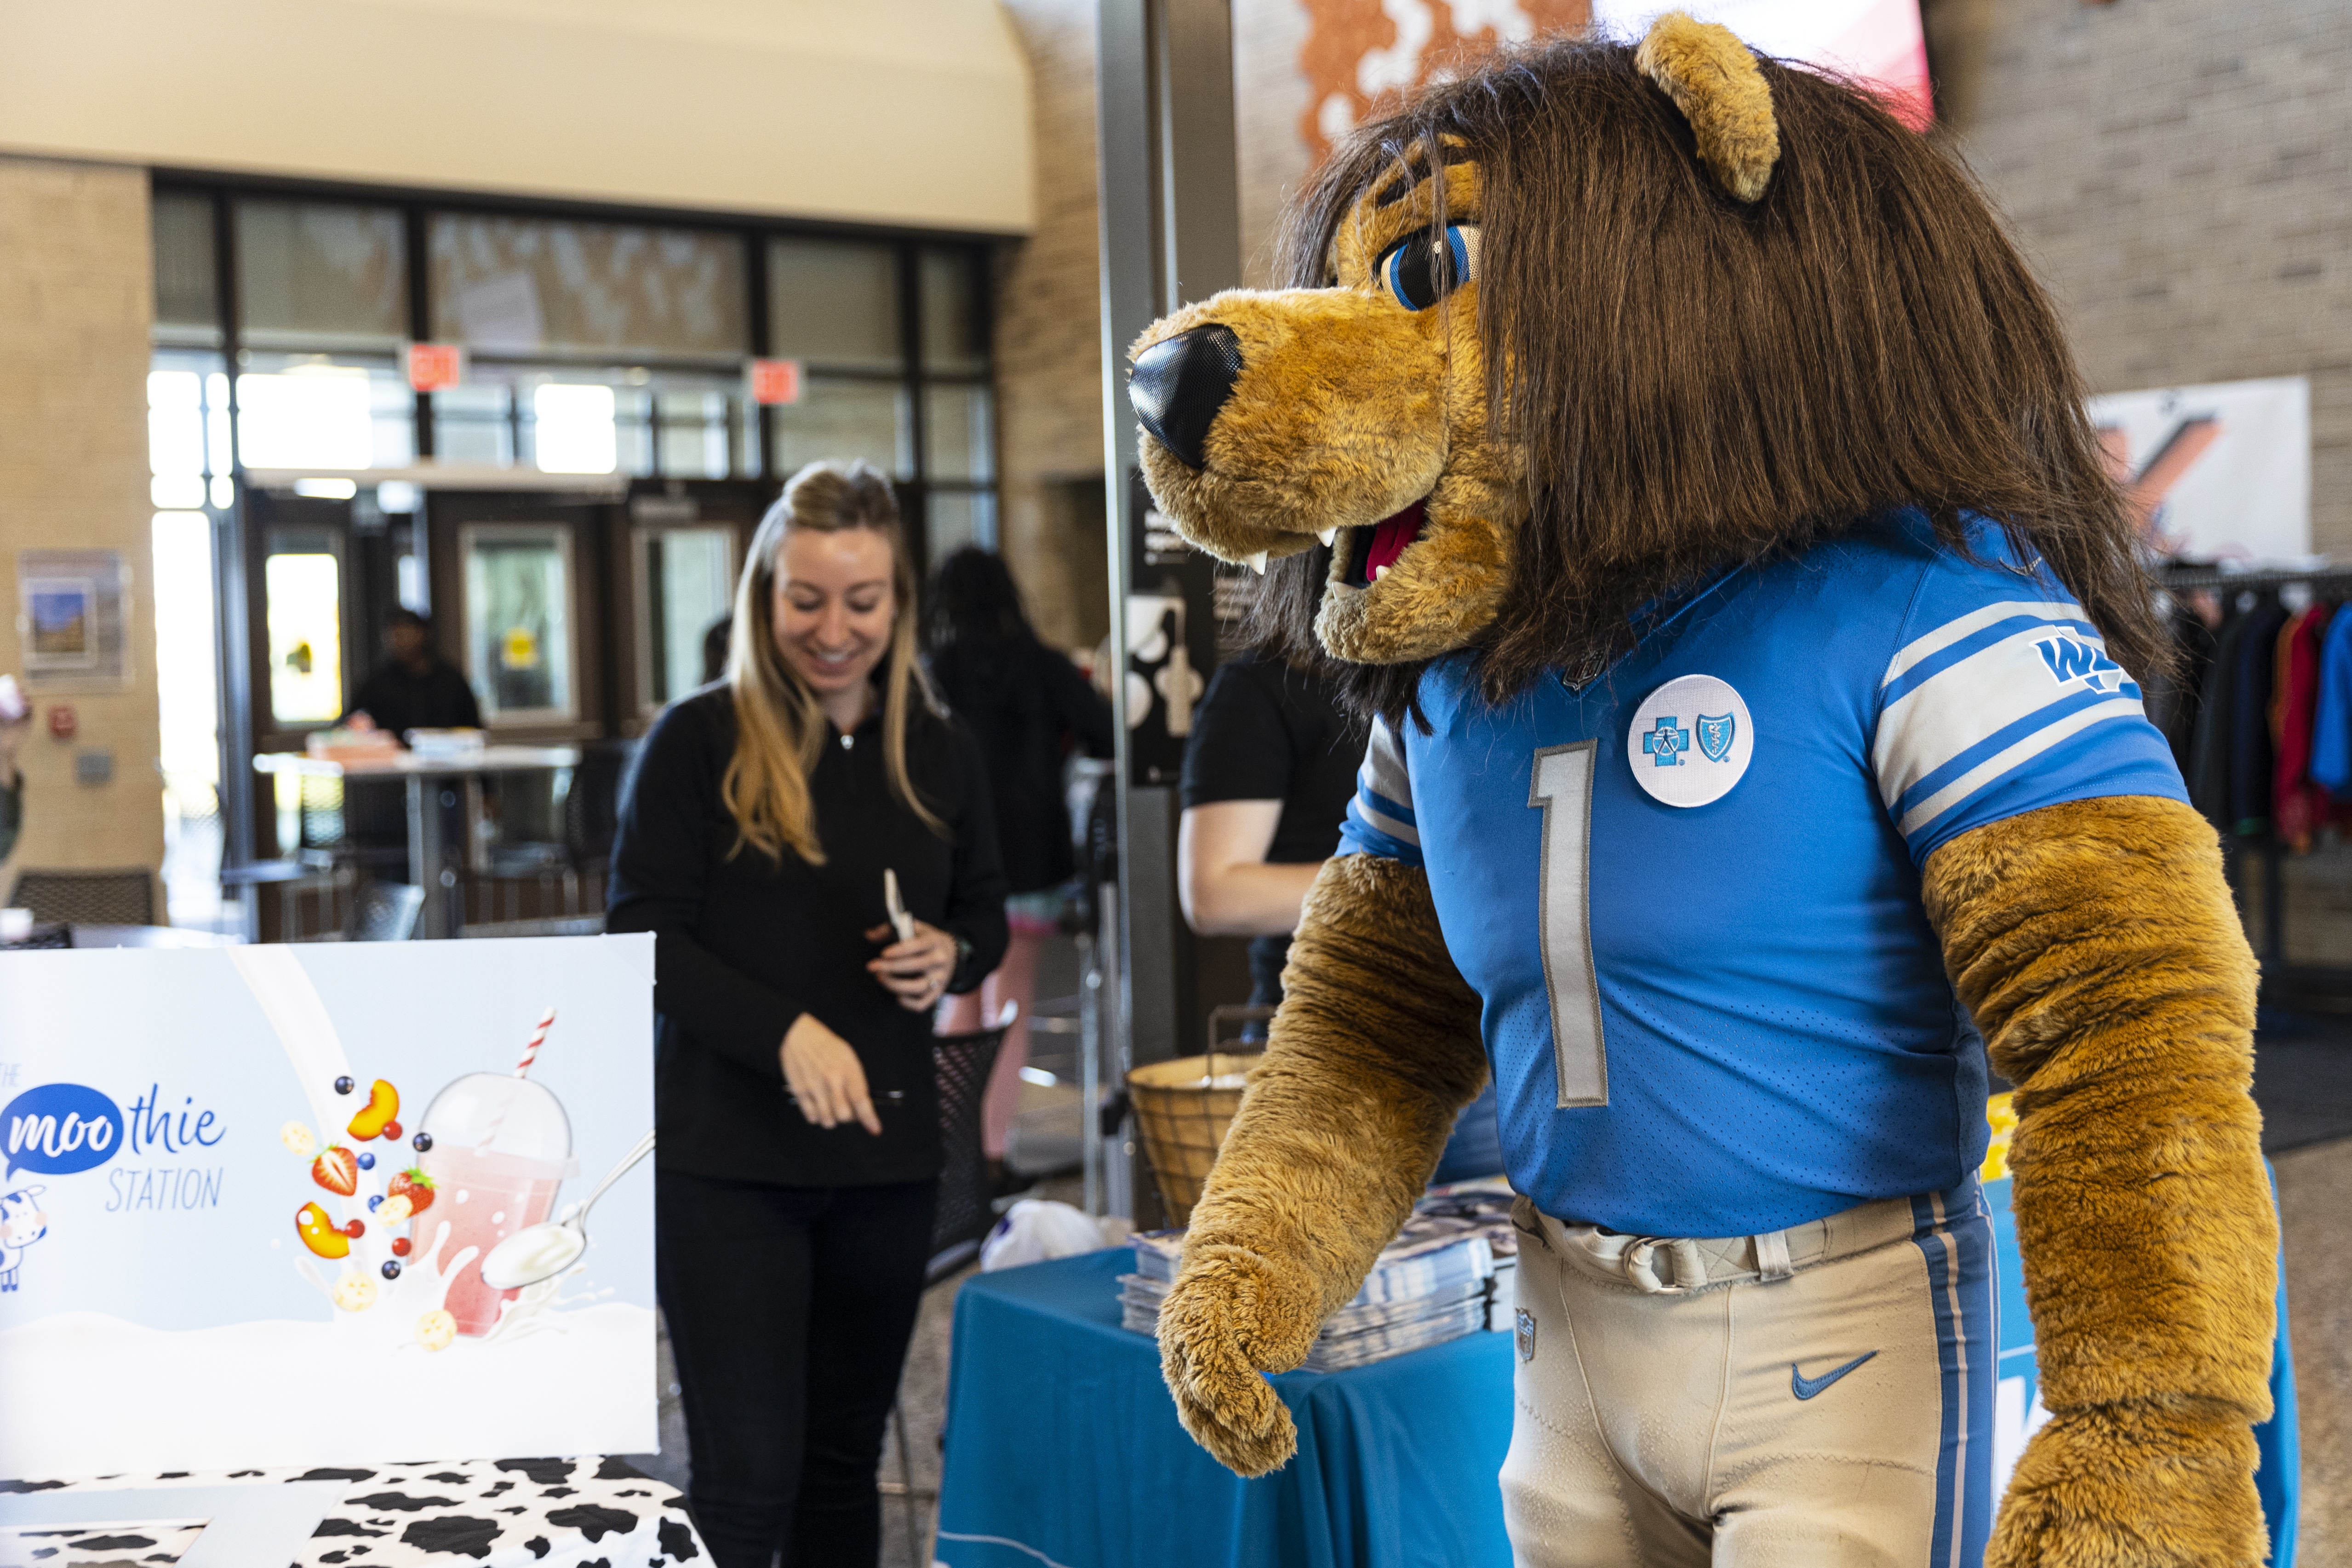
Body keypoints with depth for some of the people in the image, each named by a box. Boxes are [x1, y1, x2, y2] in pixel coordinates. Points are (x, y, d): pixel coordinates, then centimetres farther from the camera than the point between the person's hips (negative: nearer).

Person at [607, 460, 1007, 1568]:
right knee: (747, 1478, -3)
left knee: (844, 1458, 15)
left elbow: (984, 910, 18)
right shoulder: (699, 741, -7)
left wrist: (952, 956, -6)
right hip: (728, 1155, -4)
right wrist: (784, 1032, -25)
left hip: (885, 1150, 4)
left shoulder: (939, 755, 6)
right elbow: (644, 935, -11)